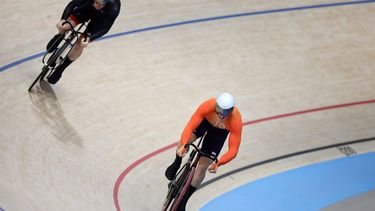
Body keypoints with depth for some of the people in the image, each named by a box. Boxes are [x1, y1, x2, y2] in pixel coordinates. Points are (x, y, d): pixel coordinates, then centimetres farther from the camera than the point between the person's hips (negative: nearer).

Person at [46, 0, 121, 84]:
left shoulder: (113, 10, -43)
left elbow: (105, 29, -32)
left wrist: (88, 38, -44)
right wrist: (63, 19, -46)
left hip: (100, 19, -2)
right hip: (87, 8, 2)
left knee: (80, 44, -7)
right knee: (64, 28, -11)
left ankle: (59, 69, 14)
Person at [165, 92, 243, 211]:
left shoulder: (236, 121, -41)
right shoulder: (208, 106, -41)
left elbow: (233, 150, -39)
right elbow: (190, 126, -41)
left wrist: (218, 163, -53)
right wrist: (183, 145, -56)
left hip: (220, 131, -1)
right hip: (205, 120, 1)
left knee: (203, 166, -3)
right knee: (185, 140, -21)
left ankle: (183, 201, 14)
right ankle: (177, 164, 17)